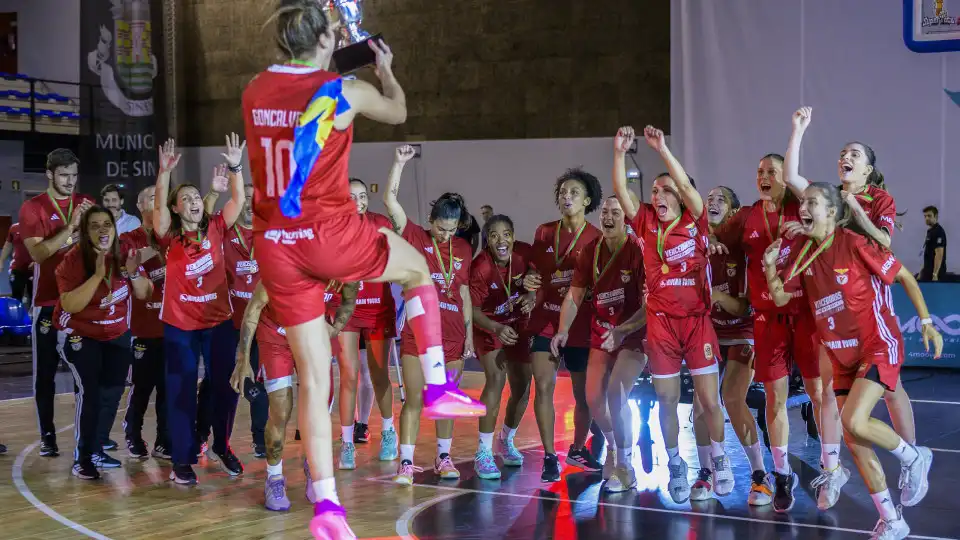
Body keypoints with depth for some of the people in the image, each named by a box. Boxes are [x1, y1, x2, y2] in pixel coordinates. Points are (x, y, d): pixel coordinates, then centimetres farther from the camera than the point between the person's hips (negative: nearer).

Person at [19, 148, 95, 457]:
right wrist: (70, 227, -22)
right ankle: (47, 436, 8)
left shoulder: (87, 203, 7)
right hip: (49, 300, -3)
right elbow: (37, 252, -15)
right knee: (46, 371, 2)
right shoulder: (33, 208, -4)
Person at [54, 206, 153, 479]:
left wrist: (133, 274, -23)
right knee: (89, 390, -17)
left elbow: (144, 294, -2)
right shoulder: (73, 260, -22)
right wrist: (98, 275, -36)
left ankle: (96, 450, 25)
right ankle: (82, 459, -10)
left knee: (113, 391, 7)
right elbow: (69, 305, -30)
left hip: (115, 335, 6)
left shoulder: (123, 255, -7)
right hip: (78, 335, -5)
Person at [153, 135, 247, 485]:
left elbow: (238, 200, -7)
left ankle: (222, 446, 29)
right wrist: (164, 173, -35)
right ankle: (182, 459, 10)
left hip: (219, 321, 2)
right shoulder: (170, 237, -5)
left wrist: (235, 167, -20)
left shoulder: (215, 229, 1)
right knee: (181, 392, 2)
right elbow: (158, 207, -22)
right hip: (179, 325, -2)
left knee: (225, 387, 9)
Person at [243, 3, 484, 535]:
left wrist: (326, 68, 39)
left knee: (313, 376, 8)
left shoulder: (254, 91, 4)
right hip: (331, 233, -4)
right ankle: (438, 388, 24)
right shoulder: (346, 92, -7)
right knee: (418, 268, 27)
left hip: (277, 246, 4)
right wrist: (386, 69, 35)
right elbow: (398, 111, 16)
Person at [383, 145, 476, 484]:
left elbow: (465, 294, 12)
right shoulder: (415, 237, -2)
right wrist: (400, 163, -15)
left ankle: (443, 458, 22)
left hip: (452, 337, 3)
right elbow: (390, 200, -11)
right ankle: (406, 463, 0)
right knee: (414, 400, -4)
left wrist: (469, 337, 10)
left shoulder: (463, 249, 7)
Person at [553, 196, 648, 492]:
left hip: (635, 334, -5)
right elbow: (574, 295, 2)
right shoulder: (590, 251, -2)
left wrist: (623, 331, -29)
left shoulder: (638, 251, -18)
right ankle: (613, 446, 34)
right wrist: (563, 330, -13)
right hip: (601, 334, 5)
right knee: (594, 398, 3)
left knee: (616, 393, -21)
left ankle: (625, 465, -5)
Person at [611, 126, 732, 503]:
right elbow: (621, 193, -7)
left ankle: (718, 456, 24)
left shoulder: (695, 224, -2)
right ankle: (675, 465, 25)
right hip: (660, 323, 2)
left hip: (697, 320, -2)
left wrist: (661, 148, -23)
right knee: (667, 401, 7)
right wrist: (620, 153, -18)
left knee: (709, 399, -1)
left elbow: (687, 186, -17)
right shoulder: (647, 226, 4)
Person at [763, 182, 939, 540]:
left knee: (854, 422, -25)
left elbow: (904, 276, -8)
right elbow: (780, 298, 7)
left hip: (878, 346, -7)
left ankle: (913, 457, 5)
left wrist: (926, 321, -13)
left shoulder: (855, 245, -16)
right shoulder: (802, 252, 1)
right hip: (842, 355, 7)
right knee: (853, 441, 5)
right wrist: (770, 267, -11)